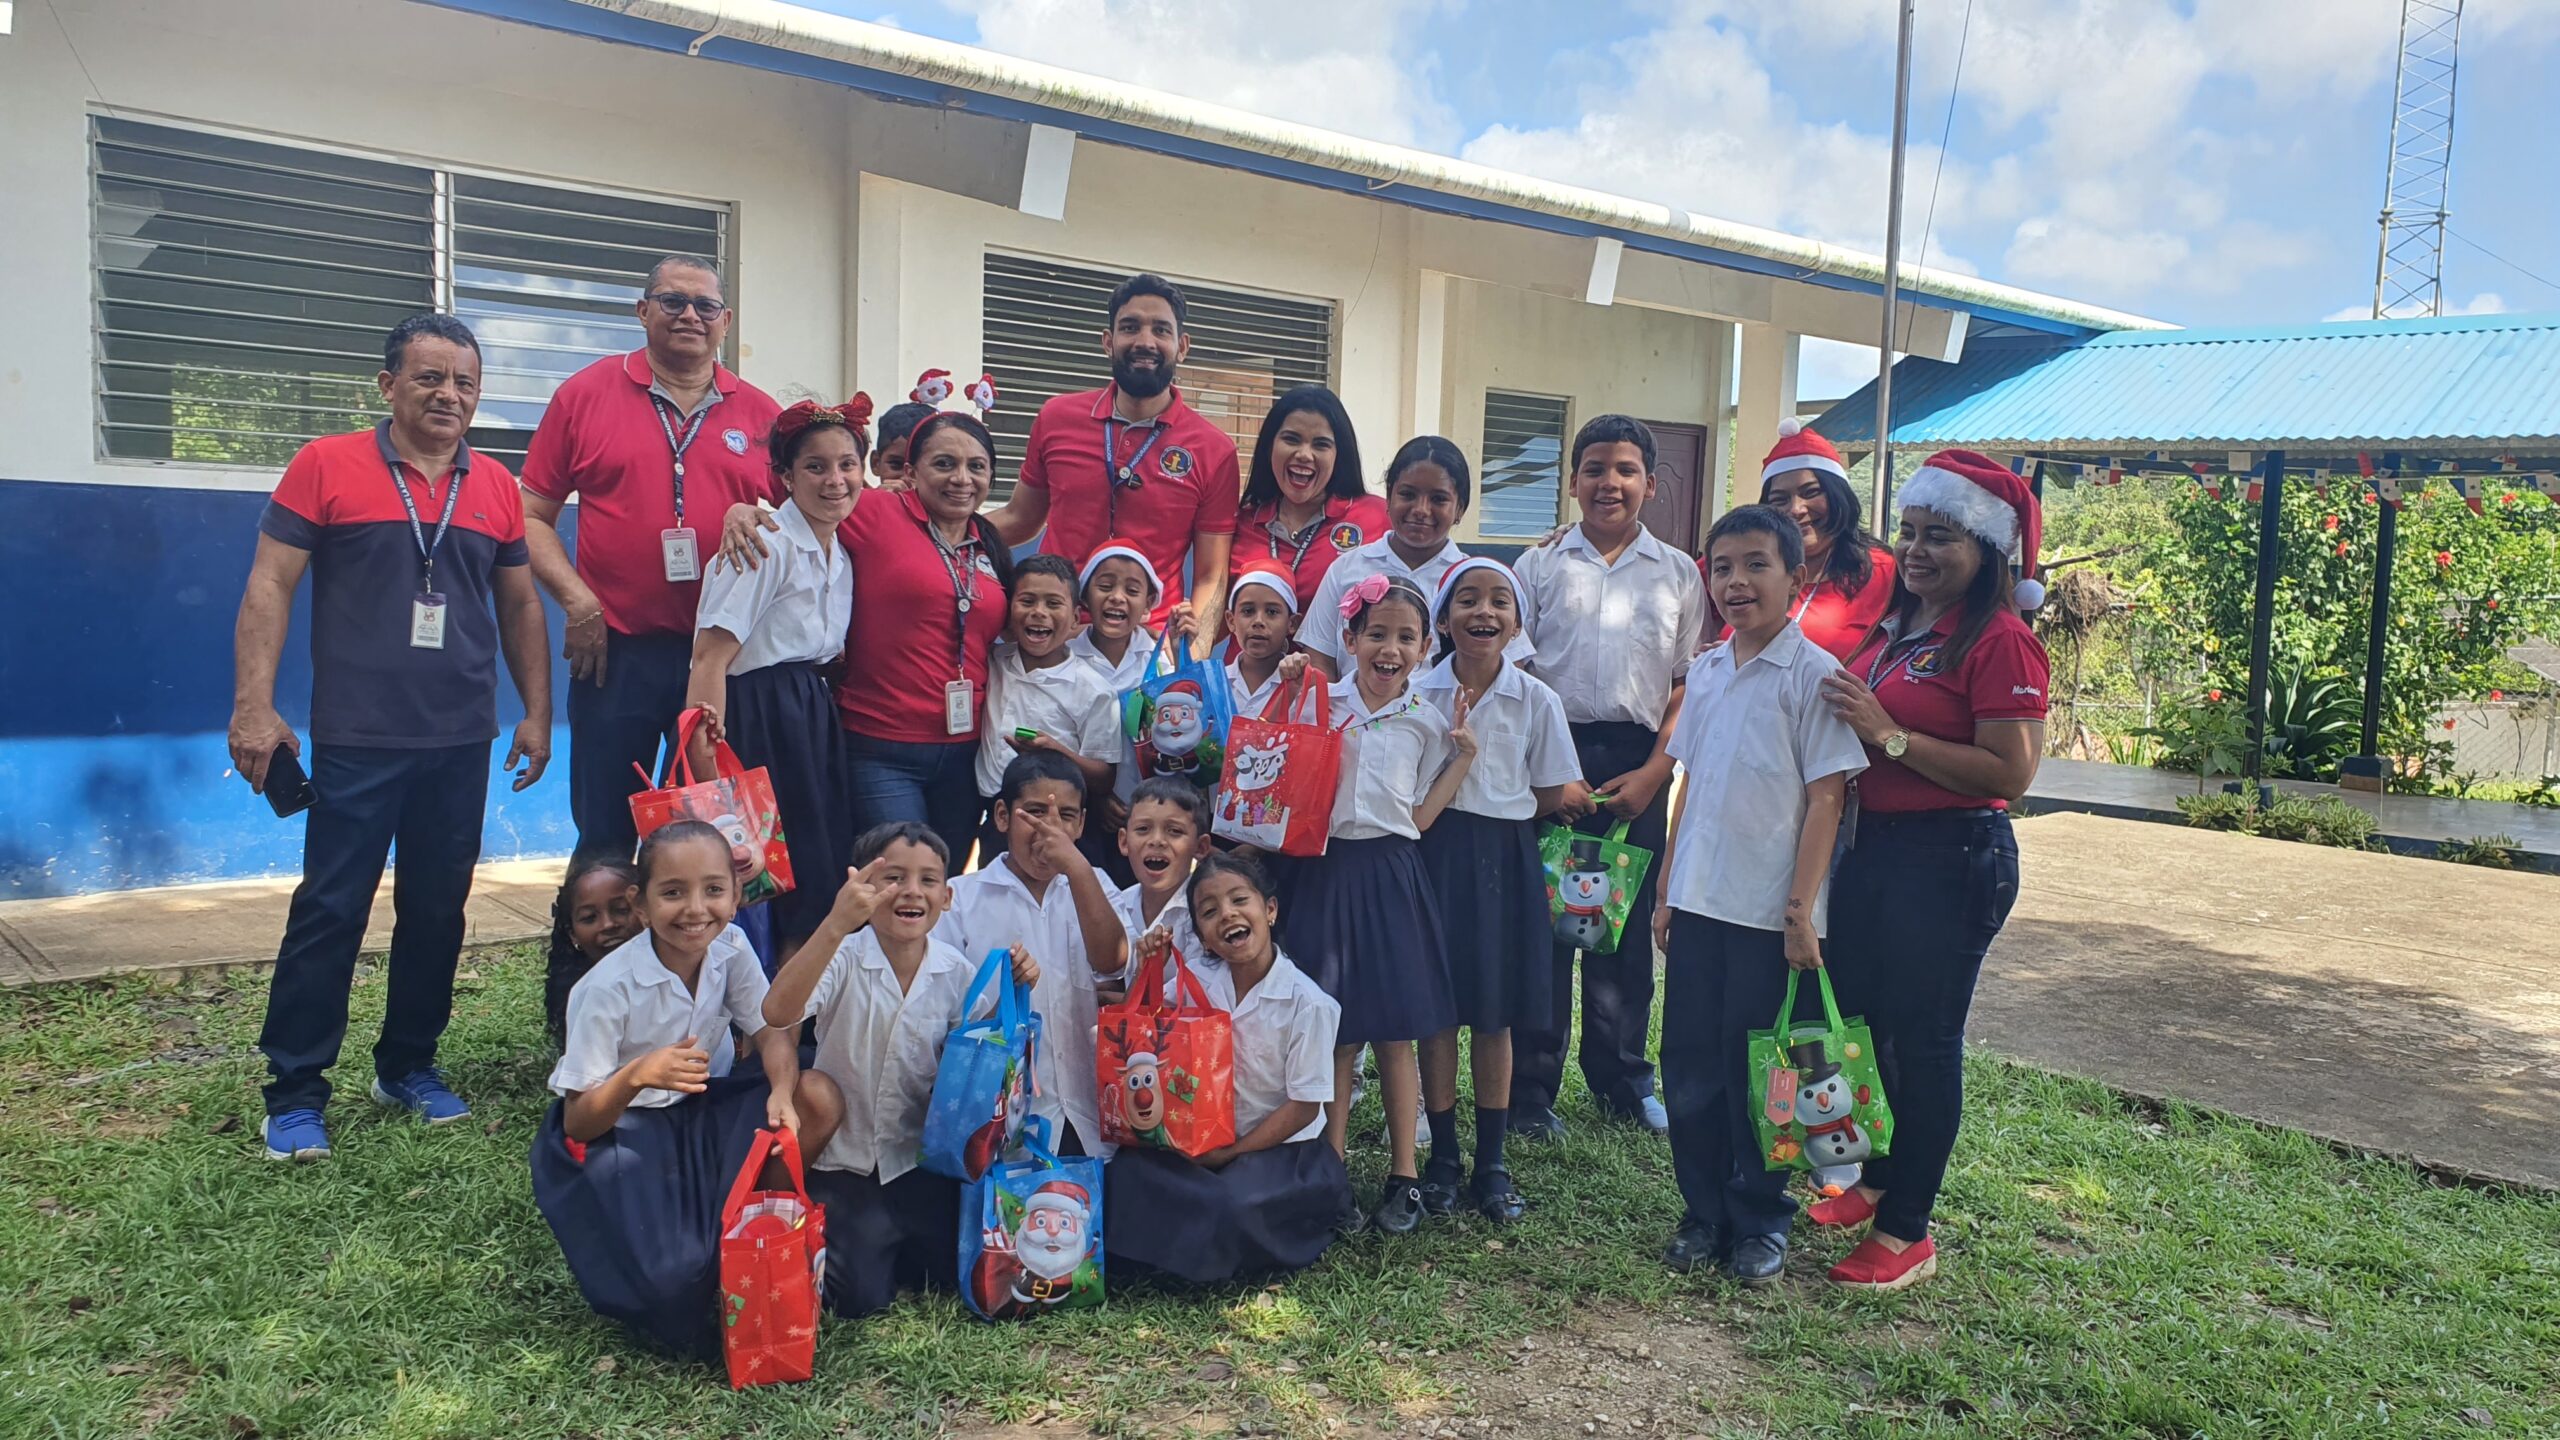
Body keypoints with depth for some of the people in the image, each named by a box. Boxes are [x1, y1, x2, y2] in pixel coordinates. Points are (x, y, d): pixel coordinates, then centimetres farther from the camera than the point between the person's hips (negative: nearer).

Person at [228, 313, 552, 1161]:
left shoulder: (496, 487, 9)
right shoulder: (326, 467, -1)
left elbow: (519, 604, 16)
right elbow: (269, 587, -3)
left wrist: (537, 711, 11)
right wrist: (253, 705, -11)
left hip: (461, 743, 4)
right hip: (357, 741, -4)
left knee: (437, 910, 10)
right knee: (330, 911, -1)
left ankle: (409, 1067, 25)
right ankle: (294, 1094, 9)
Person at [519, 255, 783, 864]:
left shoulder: (760, 415, 6)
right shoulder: (586, 393, 3)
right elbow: (532, 516, 4)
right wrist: (576, 599, -9)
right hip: (614, 652, -1)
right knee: (605, 839, 10)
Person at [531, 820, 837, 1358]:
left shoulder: (731, 947, -12)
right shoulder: (608, 989, -24)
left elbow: (771, 1031, -4)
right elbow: (577, 1122, -21)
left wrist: (782, 1092, -26)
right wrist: (636, 1075, -41)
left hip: (707, 1106, 5)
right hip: (618, 1129, -5)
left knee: (820, 1099, -20)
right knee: (671, 1279, -29)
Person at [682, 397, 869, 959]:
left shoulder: (841, 556, 13)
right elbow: (711, 659, -19)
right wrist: (707, 764, -25)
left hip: (815, 722, 8)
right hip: (758, 722, -8)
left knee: (827, 876, 8)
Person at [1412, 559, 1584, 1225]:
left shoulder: (1536, 699, 0)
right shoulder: (1420, 693, -2)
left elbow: (1552, 796, 5)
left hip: (1504, 859, 1)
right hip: (1435, 855, 0)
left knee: (1494, 1015, 8)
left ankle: (1491, 1163, 21)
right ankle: (1443, 1159, 19)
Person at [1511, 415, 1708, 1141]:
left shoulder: (1677, 573, 9)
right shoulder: (1541, 566, 7)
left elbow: (1691, 685, 6)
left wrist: (1653, 772, -6)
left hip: (1636, 766, 1)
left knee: (1627, 924, 8)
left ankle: (1621, 1080, 23)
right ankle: (1531, 1088, 11)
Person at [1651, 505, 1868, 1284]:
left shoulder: (1813, 673, -8)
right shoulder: (1704, 671, 9)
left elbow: (1825, 798, -10)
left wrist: (1801, 912, -14)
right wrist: (1665, 889, 12)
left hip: (1769, 912, -5)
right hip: (1697, 902, 5)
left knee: (1755, 1073, 5)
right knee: (1690, 1064, 10)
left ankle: (1759, 1221, 23)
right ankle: (1704, 1211, 25)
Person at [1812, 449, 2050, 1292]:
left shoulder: (2000, 643, -14)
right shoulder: (1894, 629, 12)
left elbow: (2011, 773, -22)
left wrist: (1889, 735, -23)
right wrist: (1844, 714, 3)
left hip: (1951, 858, -9)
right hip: (1869, 844, 9)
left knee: (1922, 1038, 2)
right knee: (1857, 1020, 17)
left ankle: (1907, 1230, 16)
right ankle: (1876, 1180, 37)